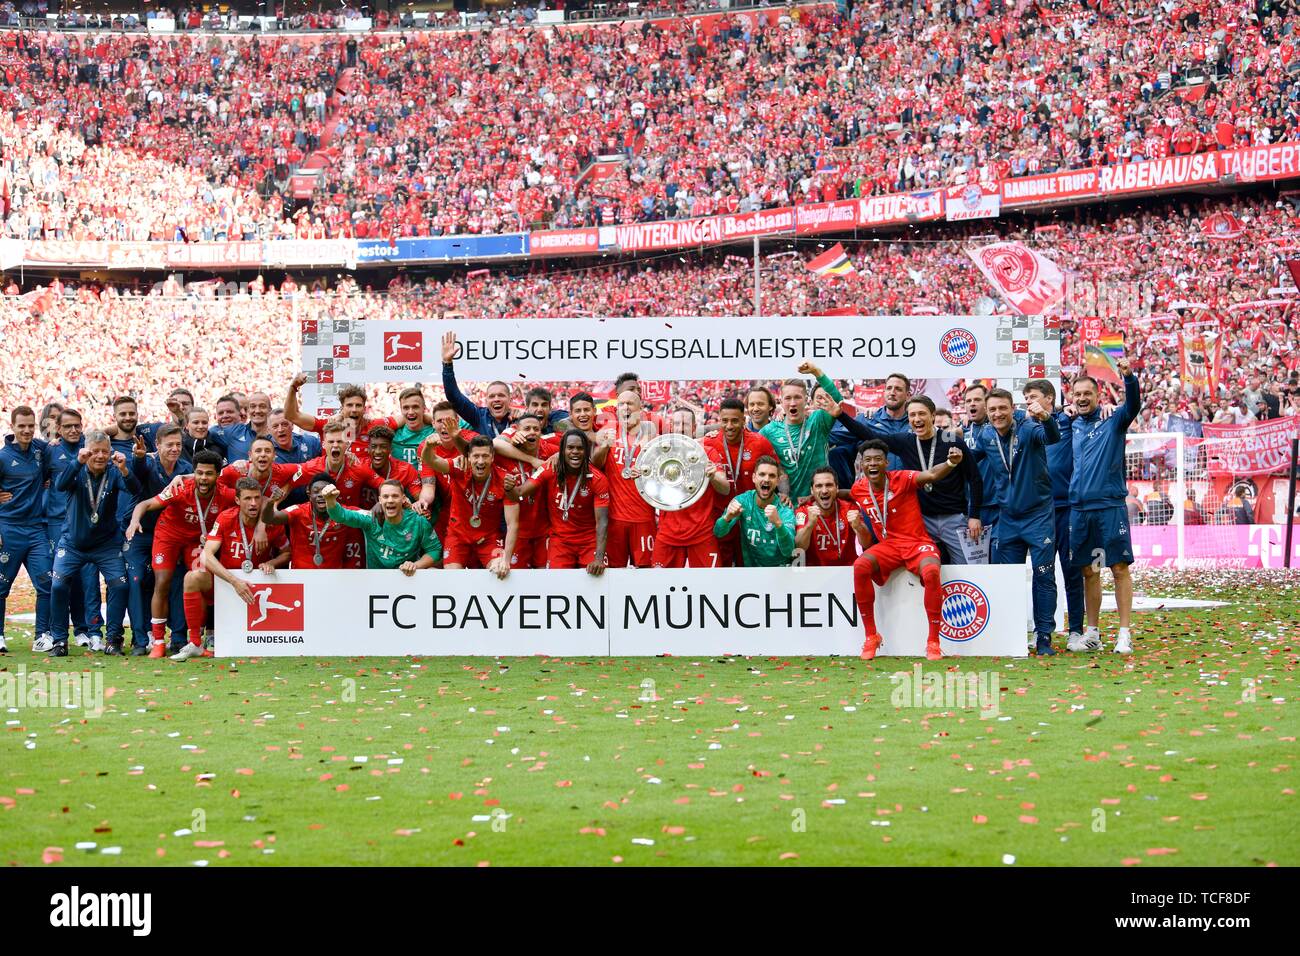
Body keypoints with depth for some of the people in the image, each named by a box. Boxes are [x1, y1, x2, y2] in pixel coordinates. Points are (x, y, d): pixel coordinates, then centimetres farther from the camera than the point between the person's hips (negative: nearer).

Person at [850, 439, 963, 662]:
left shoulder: (902, 479, -11)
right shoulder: (858, 489, 3)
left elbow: (931, 475, -28)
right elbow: (847, 495, 29)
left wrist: (951, 463, -47)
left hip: (917, 542, -4)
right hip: (888, 545, 4)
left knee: (931, 572, -35)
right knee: (860, 566, -26)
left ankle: (933, 642, -21)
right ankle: (871, 636, -14)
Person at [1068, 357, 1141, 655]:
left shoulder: (1112, 421, 2)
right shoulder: (1070, 426, 13)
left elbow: (1133, 404, -17)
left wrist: (1129, 376, -33)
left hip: (1110, 506, -4)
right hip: (1079, 508, 4)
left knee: (1119, 567, -4)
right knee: (1088, 571, 9)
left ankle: (1124, 634, -3)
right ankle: (1092, 633, 15)